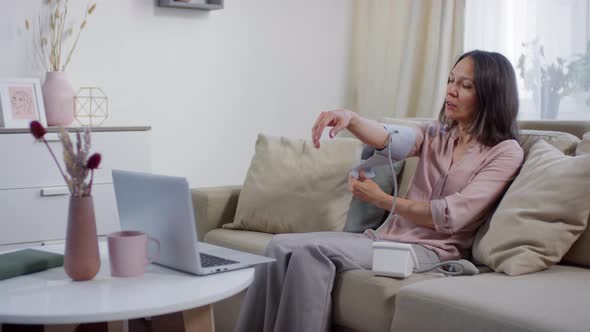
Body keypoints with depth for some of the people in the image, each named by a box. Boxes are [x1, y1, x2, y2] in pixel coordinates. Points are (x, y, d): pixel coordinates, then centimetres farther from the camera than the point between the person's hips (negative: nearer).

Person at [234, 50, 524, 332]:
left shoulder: (506, 153, -1)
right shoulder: (435, 134, 16)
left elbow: (450, 217, -11)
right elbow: (391, 139, -7)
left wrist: (382, 200, -7)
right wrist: (350, 118, -27)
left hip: (430, 251, -6)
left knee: (312, 251, -27)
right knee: (282, 246, -16)